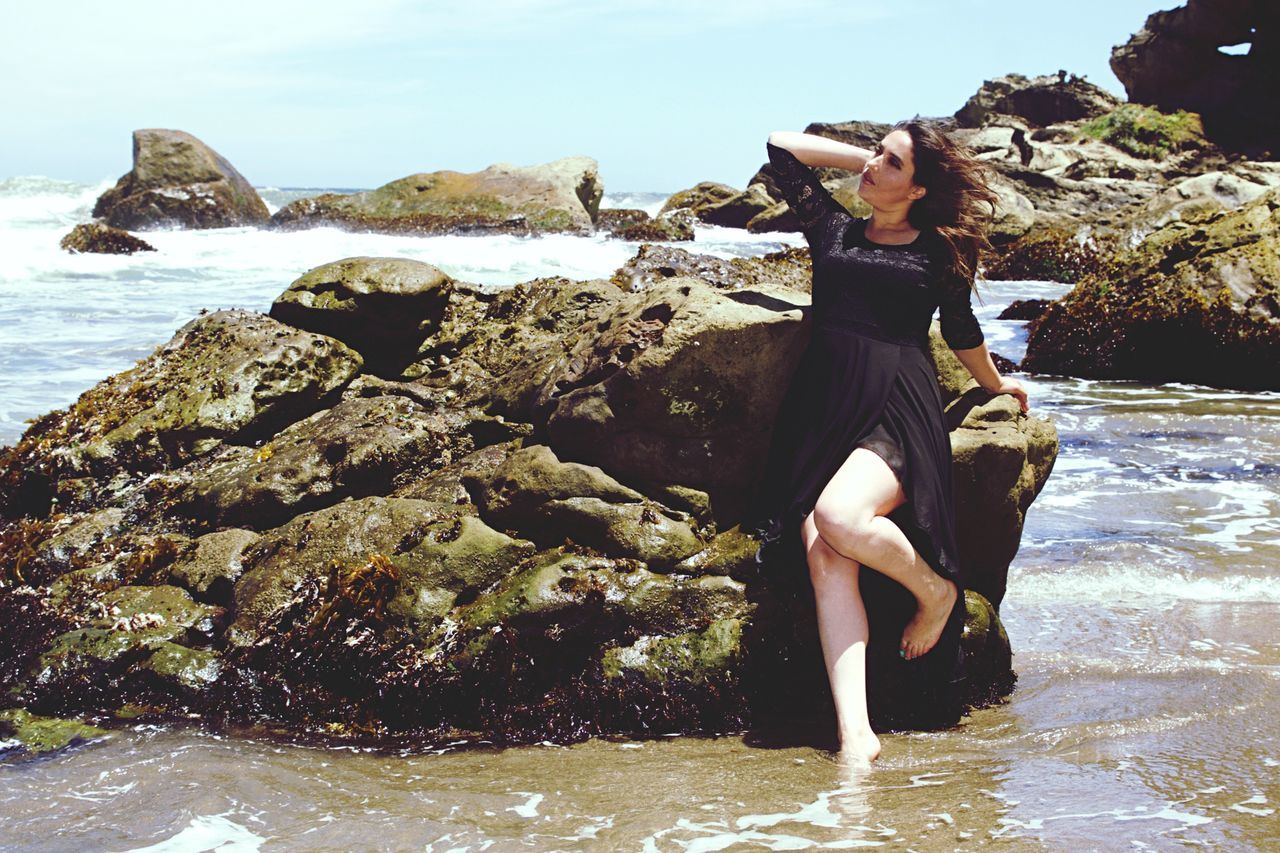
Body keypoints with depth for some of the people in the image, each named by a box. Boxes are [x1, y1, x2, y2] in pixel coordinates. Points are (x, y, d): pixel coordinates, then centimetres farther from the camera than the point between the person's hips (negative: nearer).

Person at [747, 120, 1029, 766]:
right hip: (822, 414, 3)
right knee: (825, 557, -23)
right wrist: (862, 157, 24)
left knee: (838, 517, -33)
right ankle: (854, 736, -31)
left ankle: (935, 589, -2)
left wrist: (994, 384, 39)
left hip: (899, 415, -3)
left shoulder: (938, 251, 10)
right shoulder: (834, 230, 19)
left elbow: (961, 331, 26)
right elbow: (781, 147, 23)